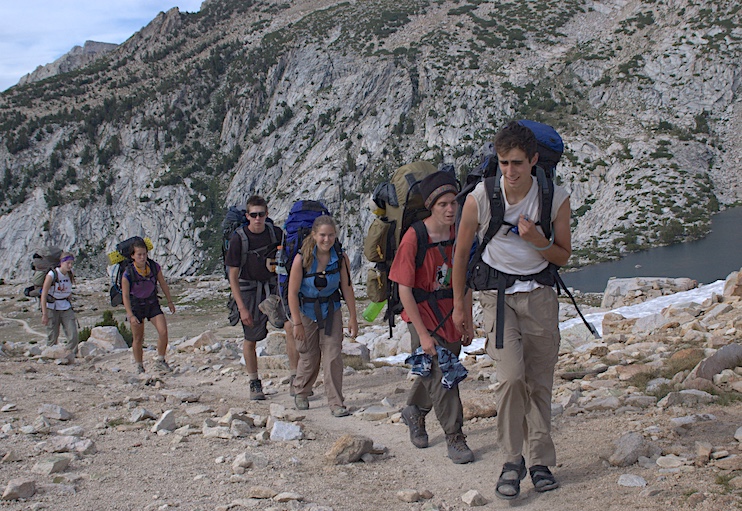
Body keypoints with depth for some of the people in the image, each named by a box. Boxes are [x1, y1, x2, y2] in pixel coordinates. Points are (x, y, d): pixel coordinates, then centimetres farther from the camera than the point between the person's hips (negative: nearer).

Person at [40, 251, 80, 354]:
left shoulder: (70, 274, 1)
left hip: (66, 308, 4)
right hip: (52, 308, -4)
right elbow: (43, 295, -14)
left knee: (74, 336, -6)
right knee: (52, 338, -1)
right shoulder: (52, 275, -14)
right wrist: (44, 314, -18)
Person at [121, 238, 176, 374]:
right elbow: (125, 296, -16)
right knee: (138, 338, 6)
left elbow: (163, 284, 4)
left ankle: (160, 361, 5)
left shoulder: (154, 266, -12)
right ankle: (139, 367, 23)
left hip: (152, 303, 2)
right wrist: (131, 315, -22)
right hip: (136, 305, -2)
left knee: (163, 331, -13)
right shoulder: (128, 273, -21)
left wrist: (170, 301, 11)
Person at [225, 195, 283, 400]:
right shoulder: (238, 239, -12)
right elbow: (233, 276, -9)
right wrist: (242, 308, -13)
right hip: (249, 289, -2)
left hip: (274, 286, 2)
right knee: (250, 339, 5)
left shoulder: (276, 233, -5)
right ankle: (254, 383, 22)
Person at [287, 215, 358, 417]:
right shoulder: (302, 258, -19)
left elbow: (347, 289, -4)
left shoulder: (341, 258, -12)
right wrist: (297, 323, -15)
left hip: (331, 312, 1)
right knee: (309, 358, 9)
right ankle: (300, 393, 35)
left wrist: (353, 319, -2)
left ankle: (336, 403, 3)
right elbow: (292, 292, -14)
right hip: (306, 311, -1)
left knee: (333, 357, -6)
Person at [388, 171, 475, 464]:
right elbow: (404, 289, -15)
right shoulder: (414, 238, -17)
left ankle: (415, 411, 42)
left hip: (452, 314, 5)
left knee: (437, 373, 15)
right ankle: (454, 437, 3)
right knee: (441, 374, -9)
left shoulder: (459, 233, -2)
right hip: (424, 315, -5)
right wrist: (423, 334, -16)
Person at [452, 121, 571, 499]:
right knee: (511, 375, -18)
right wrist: (459, 304, 7)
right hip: (497, 293, -2)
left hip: (539, 294, 2)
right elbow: (461, 252, 2)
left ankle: (541, 461, 19)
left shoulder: (556, 199, -8)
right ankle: (513, 460, -3)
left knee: (540, 382, 5)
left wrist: (538, 241, -17)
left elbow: (563, 257, 4)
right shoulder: (479, 197, -12)